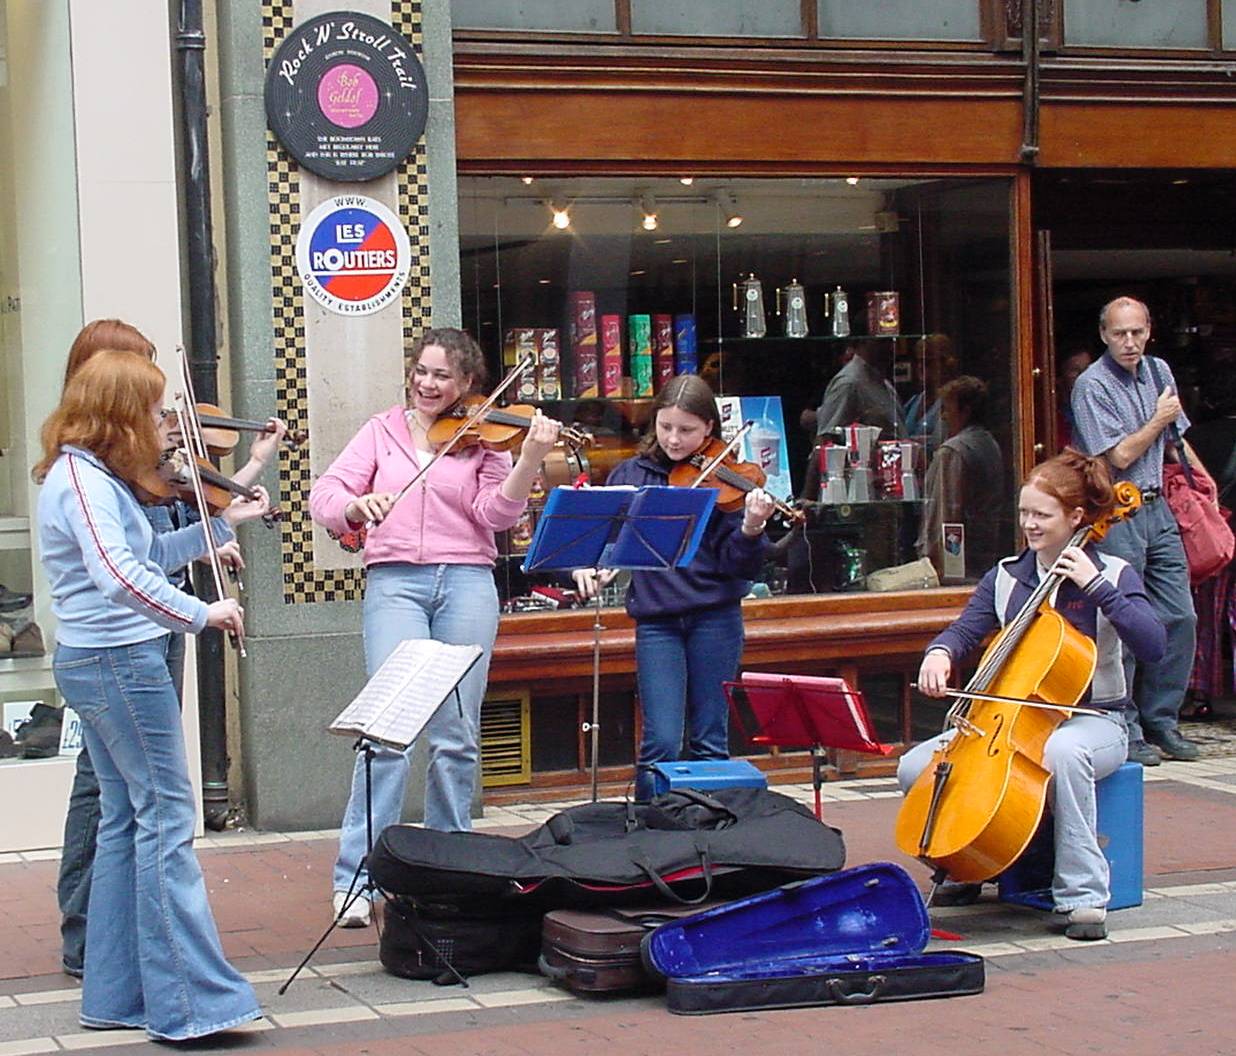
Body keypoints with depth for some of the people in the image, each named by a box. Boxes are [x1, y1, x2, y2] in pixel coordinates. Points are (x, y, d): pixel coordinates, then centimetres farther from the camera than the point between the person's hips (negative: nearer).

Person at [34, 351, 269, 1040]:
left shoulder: (91, 476, 14)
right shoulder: (84, 480, -17)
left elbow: (149, 555, 22)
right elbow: (119, 574, -32)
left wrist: (223, 524, 18)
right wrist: (199, 613, -29)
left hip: (93, 663, 11)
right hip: (122, 662, -11)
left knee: (127, 819, 14)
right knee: (168, 818, -8)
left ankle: (118, 994, 19)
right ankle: (191, 1002, -7)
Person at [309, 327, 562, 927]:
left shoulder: (482, 439, 10)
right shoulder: (382, 431, 13)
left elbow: (497, 512, -3)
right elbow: (325, 497, 5)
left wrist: (530, 461, -18)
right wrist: (356, 503, -17)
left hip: (466, 584, 1)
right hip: (394, 580, -1)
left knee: (456, 734, 3)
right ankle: (355, 877, -9)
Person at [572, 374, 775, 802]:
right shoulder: (630, 474, 7)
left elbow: (737, 565, -6)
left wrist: (750, 529, -25)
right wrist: (585, 562, -9)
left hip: (715, 617, -1)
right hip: (655, 618, 1)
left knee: (710, 741, 4)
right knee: (661, 741, -7)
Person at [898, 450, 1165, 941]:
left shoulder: (1112, 575, -4)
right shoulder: (1006, 576, 10)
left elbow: (1152, 646, -17)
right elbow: (965, 630, 8)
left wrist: (1096, 587, -22)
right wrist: (941, 652, -15)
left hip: (1091, 721, -5)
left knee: (1061, 752, -43)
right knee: (914, 767, -16)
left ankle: (1083, 895, -33)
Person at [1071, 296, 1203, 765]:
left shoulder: (1158, 371, 12)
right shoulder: (1092, 385, -11)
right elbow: (1121, 455, -14)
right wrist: (1158, 419, -3)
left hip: (1157, 509, 7)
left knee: (1179, 617, 6)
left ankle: (1161, 721, 17)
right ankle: (1124, 731, 2)